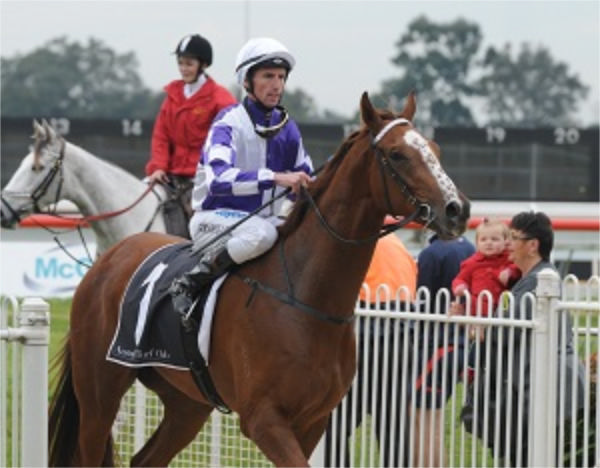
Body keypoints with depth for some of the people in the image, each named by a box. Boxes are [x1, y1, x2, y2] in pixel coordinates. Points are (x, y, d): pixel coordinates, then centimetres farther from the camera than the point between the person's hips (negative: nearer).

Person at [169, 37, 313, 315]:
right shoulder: (229, 123, -14)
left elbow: (305, 181, 17)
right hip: (215, 219, -7)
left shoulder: (286, 128, 7)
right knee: (262, 234, -37)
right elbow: (218, 179, -31)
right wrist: (274, 177, -43)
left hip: (263, 219, 7)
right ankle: (188, 284, -24)